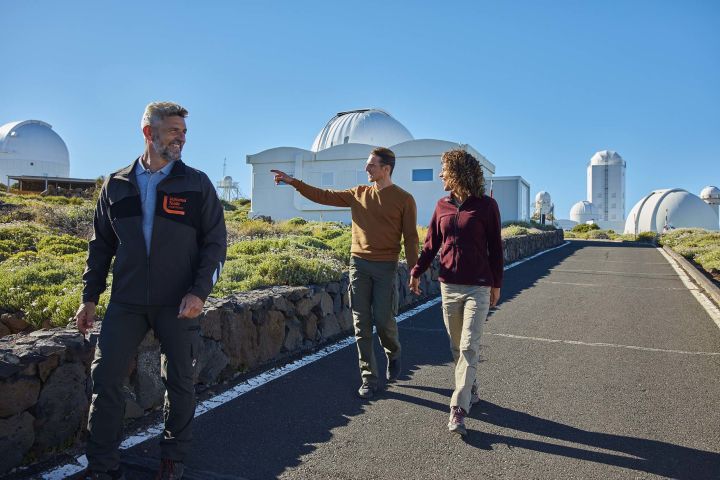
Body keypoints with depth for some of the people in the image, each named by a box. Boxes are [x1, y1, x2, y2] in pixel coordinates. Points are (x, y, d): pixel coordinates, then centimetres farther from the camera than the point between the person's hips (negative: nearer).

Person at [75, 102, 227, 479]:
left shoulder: (196, 184, 1)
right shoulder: (116, 185, 8)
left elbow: (215, 243, -1)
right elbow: (101, 245, 13)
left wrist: (199, 291, -13)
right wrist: (90, 297, 9)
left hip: (178, 303, -2)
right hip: (126, 302, 2)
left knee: (179, 381, 6)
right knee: (105, 377, 0)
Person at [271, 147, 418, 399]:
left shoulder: (404, 199, -1)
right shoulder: (358, 194, 10)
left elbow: (410, 237, -2)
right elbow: (323, 196, 11)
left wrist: (414, 271, -6)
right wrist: (293, 181, 6)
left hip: (385, 267, -3)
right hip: (358, 264, 4)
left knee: (383, 320, -2)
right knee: (362, 325, 3)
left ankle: (393, 355, 32)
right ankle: (369, 380, 13)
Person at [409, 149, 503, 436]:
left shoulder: (486, 206, -4)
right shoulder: (442, 206, 7)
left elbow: (495, 248, 0)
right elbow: (431, 243, 11)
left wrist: (496, 284, 2)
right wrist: (417, 272, 3)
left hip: (478, 287, -4)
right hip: (448, 285, 4)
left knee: (469, 348, -7)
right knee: (457, 347, 11)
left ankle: (458, 409, -5)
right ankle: (470, 392, 29)